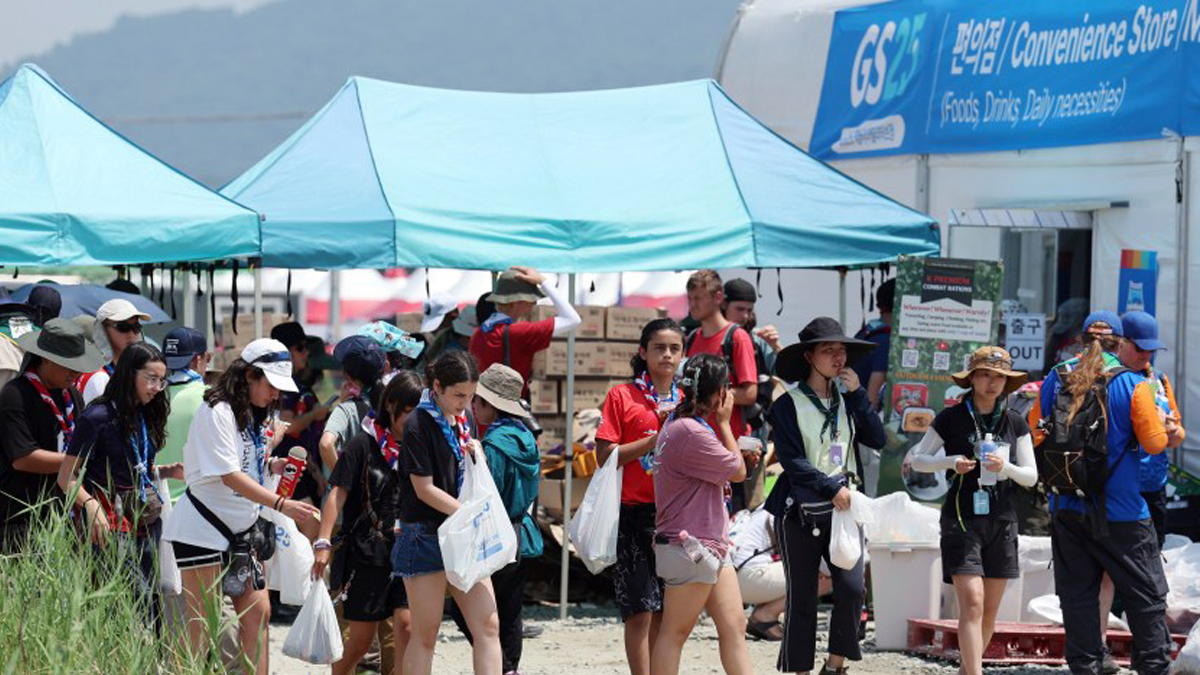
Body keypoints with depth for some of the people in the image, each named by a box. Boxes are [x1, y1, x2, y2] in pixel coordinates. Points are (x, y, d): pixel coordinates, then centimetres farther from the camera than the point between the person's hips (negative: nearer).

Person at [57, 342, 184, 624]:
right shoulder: (98, 418, -9)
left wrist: (168, 471, 9)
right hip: (113, 526, -8)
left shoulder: (144, 417, 15)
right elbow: (67, 477, -10)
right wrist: (90, 505, -27)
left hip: (147, 522, 8)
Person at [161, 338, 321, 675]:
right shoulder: (217, 413, -18)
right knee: (201, 623, -5)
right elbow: (230, 476, -25)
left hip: (241, 531, 9)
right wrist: (282, 505, -32)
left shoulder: (258, 415, 10)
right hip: (202, 530, -9)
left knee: (257, 612, 4)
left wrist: (274, 465, -4)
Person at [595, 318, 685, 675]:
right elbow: (605, 456, -8)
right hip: (635, 514, -4)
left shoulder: (685, 402, 14)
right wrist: (656, 439, -12)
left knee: (664, 613, 6)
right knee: (640, 611, -8)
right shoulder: (621, 396, 1)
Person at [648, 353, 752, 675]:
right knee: (675, 632, -4)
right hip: (689, 548, -10)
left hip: (711, 545, 10)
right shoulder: (690, 431, -19)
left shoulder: (676, 425, 14)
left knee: (734, 626, 6)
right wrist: (724, 422, -2)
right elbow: (738, 471, -10)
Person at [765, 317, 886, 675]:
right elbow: (792, 460, -10)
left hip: (844, 507, 3)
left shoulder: (847, 400, 12)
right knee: (802, 597, 1)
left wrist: (857, 393, -3)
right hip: (800, 511, -3)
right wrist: (831, 489, -18)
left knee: (851, 586, -12)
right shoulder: (789, 405, -3)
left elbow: (877, 440, 2)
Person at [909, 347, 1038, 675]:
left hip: (1001, 523, 4)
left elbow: (1031, 476, 6)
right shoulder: (951, 419, -1)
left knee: (990, 609, 8)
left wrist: (1006, 467, -14)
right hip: (962, 520, -4)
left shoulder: (1015, 424, 7)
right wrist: (951, 462, -12)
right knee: (972, 602, -15)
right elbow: (917, 460, 6)